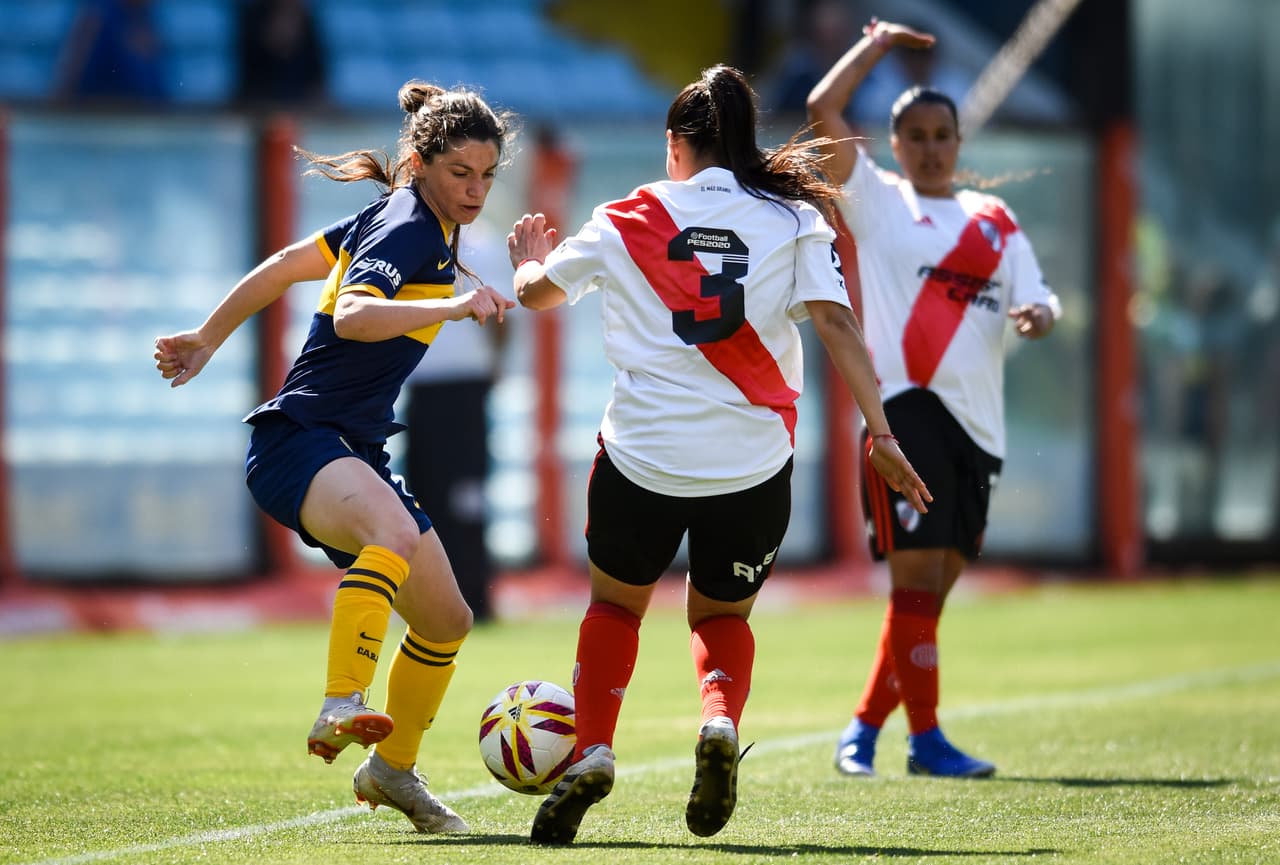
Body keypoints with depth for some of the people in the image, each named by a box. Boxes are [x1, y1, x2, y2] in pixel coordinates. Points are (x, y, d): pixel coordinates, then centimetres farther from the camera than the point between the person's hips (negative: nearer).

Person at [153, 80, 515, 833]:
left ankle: (392, 768, 32)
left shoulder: (399, 221, 14)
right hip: (298, 439, -10)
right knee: (396, 532, -41)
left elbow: (286, 265, 21)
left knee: (446, 620, 13)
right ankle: (341, 709, -48)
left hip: (356, 452, 10)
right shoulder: (406, 229, -14)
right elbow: (352, 315, -32)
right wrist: (452, 306, -43)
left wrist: (208, 340, 28)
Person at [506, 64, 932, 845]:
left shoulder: (628, 221, 6)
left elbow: (538, 293, 20)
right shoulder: (792, 220, 4)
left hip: (642, 457, 0)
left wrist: (530, 261, 44)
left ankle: (592, 751, 3)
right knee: (722, 615, 23)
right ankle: (722, 723, -8)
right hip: (754, 460, 0)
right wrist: (881, 434, -8)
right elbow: (835, 321, -8)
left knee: (616, 603, 24)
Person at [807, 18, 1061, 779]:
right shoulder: (877, 200, 7)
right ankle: (926, 738, -10)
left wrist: (1039, 313, -11)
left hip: (977, 422, 5)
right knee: (917, 570, -12)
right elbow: (823, 110, -2)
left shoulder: (995, 221, 18)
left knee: (936, 583, 6)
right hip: (907, 405, -5)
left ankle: (866, 727, 17)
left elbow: (1036, 296, 11)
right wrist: (877, 43, 5)